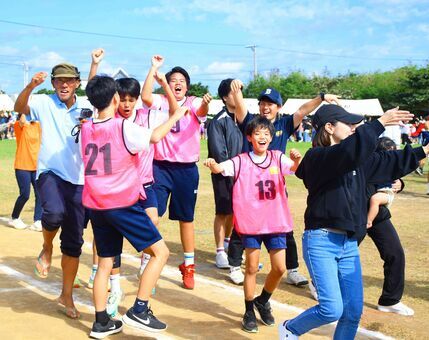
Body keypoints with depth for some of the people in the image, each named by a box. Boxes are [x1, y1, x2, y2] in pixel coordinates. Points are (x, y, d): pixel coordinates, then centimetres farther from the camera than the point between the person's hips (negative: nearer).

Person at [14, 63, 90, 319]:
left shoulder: (86, 109, 5)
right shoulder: (45, 103, 0)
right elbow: (20, 107, -16)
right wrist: (31, 86, -34)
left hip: (78, 180, 3)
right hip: (50, 173, -2)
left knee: (74, 243, 5)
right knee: (55, 212, -35)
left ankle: (67, 296, 23)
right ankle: (47, 248, -1)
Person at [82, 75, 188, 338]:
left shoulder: (86, 129, 4)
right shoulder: (124, 127, -12)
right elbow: (155, 136, 1)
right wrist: (176, 116, 15)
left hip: (96, 205, 7)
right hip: (124, 204, -6)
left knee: (105, 263, 14)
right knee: (160, 251, 2)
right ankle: (139, 310, -3)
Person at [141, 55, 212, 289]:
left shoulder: (193, 104, 2)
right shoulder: (160, 102, 3)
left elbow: (202, 112, -21)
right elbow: (145, 97, -19)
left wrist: (205, 103, -44)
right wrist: (154, 68, -19)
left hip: (187, 169, 1)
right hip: (161, 166, 0)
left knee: (186, 218, 9)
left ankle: (188, 267, 21)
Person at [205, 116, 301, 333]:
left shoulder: (278, 158, 4)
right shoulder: (241, 161, -2)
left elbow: (295, 167, -13)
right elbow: (221, 168, -17)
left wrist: (297, 159, -36)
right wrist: (212, 164, -40)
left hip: (275, 221, 2)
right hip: (251, 222, -2)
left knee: (279, 268, 3)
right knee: (252, 268, 2)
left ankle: (263, 301, 29)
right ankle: (249, 311, 19)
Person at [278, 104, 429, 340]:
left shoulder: (357, 160, 12)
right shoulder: (317, 157, -12)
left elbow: (390, 163, 24)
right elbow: (349, 151, -31)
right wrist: (380, 123, -28)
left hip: (349, 244, 8)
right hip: (321, 241, -8)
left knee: (353, 313, 8)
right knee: (332, 310, -12)